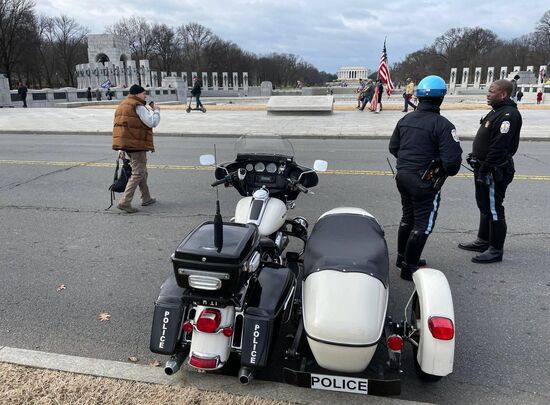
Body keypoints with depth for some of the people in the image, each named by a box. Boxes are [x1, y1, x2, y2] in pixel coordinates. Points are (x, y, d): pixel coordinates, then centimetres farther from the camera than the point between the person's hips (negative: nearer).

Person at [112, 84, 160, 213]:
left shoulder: (122, 105, 19)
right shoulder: (138, 106, -12)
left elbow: (121, 127, 19)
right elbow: (152, 122, -18)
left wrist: (121, 149, 19)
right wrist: (156, 110, 1)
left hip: (126, 144, 10)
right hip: (137, 144, -10)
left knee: (142, 171, 20)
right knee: (138, 174, -7)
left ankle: (146, 198, 28)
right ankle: (125, 202, -12)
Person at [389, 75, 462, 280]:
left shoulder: (405, 119, 4)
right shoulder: (442, 125, -18)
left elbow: (393, 147, 12)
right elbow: (452, 159, -21)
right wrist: (449, 171, 0)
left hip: (403, 176, 8)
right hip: (425, 181, -7)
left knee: (408, 218, 22)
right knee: (423, 225, 4)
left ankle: (402, 257, 36)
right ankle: (409, 267, 11)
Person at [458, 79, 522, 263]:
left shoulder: (508, 115, -20)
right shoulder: (497, 111, 14)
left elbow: (499, 148, -26)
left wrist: (484, 170, -24)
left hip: (495, 171, -11)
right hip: (485, 168, 11)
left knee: (494, 209, -2)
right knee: (484, 206, 19)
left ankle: (496, 250, 8)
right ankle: (483, 241, 34)